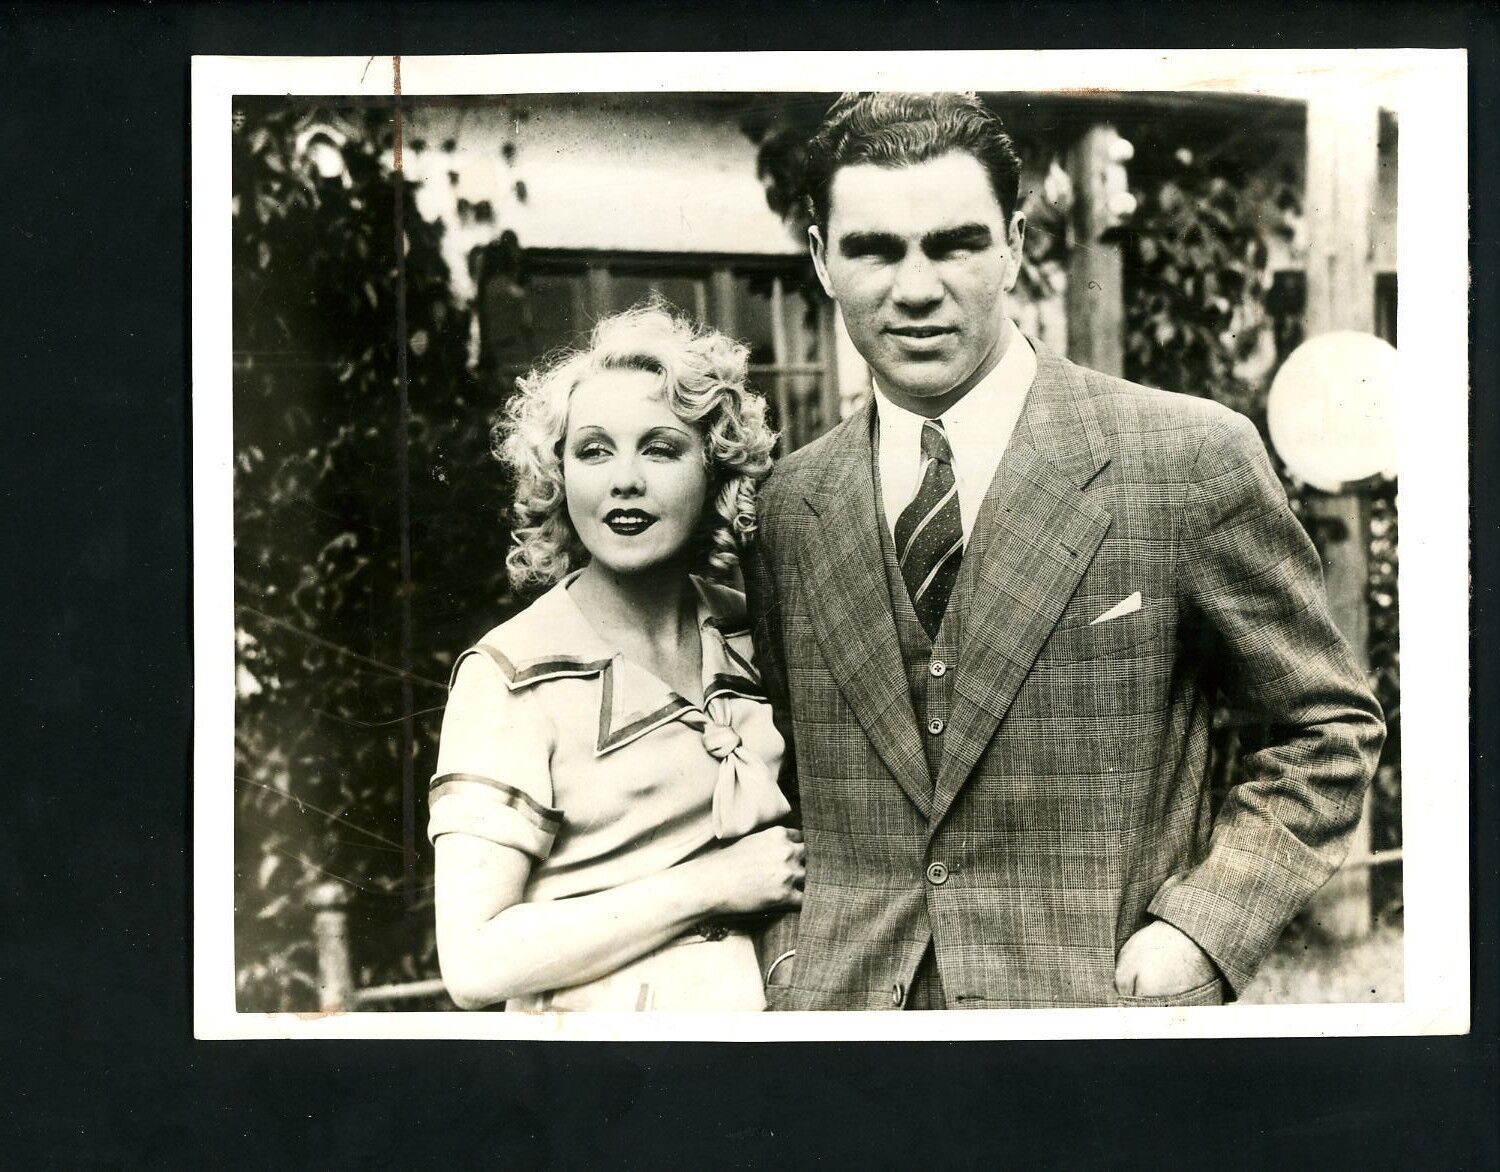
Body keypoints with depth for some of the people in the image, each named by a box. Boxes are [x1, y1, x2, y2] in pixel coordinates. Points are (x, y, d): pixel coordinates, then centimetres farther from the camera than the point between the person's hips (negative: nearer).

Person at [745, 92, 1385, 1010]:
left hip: (1100, 998, -2)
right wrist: (787, 951, 1)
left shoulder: (1191, 460, -8)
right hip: (839, 1000, 3)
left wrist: (1203, 928, -11)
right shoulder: (789, 508, 3)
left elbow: (1327, 730, -1)